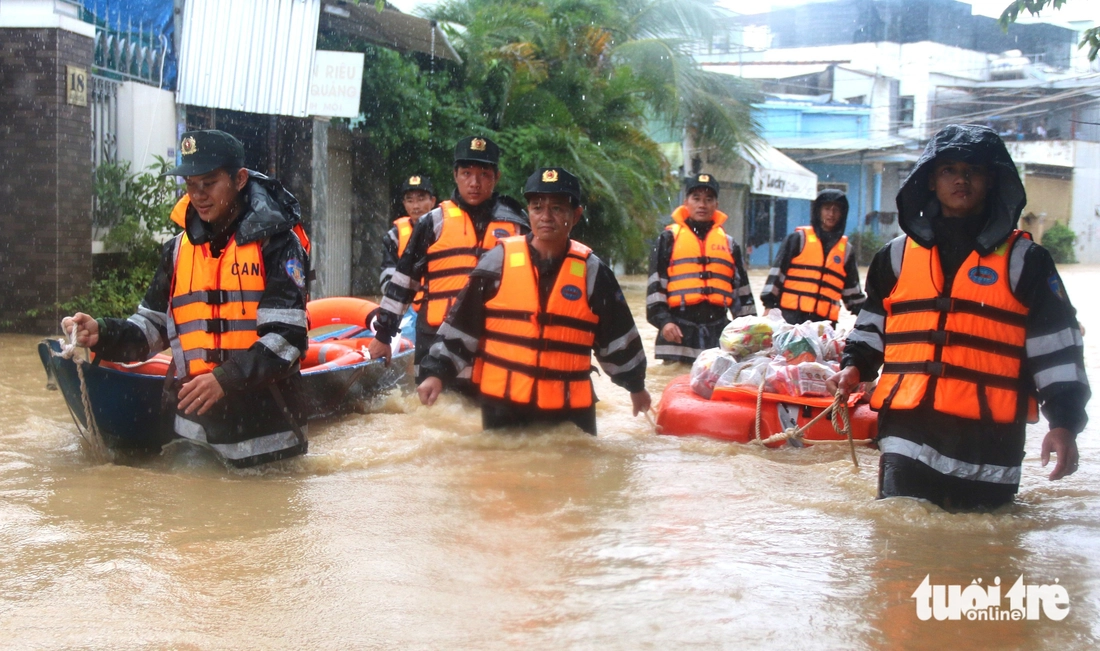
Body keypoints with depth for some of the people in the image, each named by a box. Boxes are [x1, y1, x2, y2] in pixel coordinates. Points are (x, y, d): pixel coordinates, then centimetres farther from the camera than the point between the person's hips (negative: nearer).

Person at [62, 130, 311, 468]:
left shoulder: (275, 242, -6)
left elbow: (287, 337, -15)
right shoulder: (178, 250, 11)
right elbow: (152, 327, 13)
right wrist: (102, 335, -6)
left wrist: (227, 379, -25)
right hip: (194, 424, 4)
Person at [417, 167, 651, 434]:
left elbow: (618, 335, 11)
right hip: (501, 405, 0)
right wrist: (437, 372, -4)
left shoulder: (591, 271, 0)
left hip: (570, 410, 0)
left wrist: (635, 384, 19)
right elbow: (461, 324, 2)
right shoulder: (499, 261, -2)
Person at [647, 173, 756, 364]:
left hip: (718, 332, 3)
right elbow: (655, 284, 3)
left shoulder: (729, 243, 19)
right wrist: (662, 320, -9)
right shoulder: (670, 238, 9)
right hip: (679, 330, -3)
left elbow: (741, 289, 21)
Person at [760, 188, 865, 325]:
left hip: (825, 320, 3)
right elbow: (777, 272, 2)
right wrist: (769, 305, -4)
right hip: (791, 315, -3)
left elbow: (852, 288, 22)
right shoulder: (799, 239, 5)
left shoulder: (845, 249, 16)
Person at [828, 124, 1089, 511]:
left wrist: (1065, 421, -6)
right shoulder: (898, 255, 13)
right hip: (907, 438, 2)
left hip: (989, 442, -2)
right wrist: (854, 366, 6)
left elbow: (1057, 347, 3)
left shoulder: (1023, 260, 5)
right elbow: (872, 326, 25)